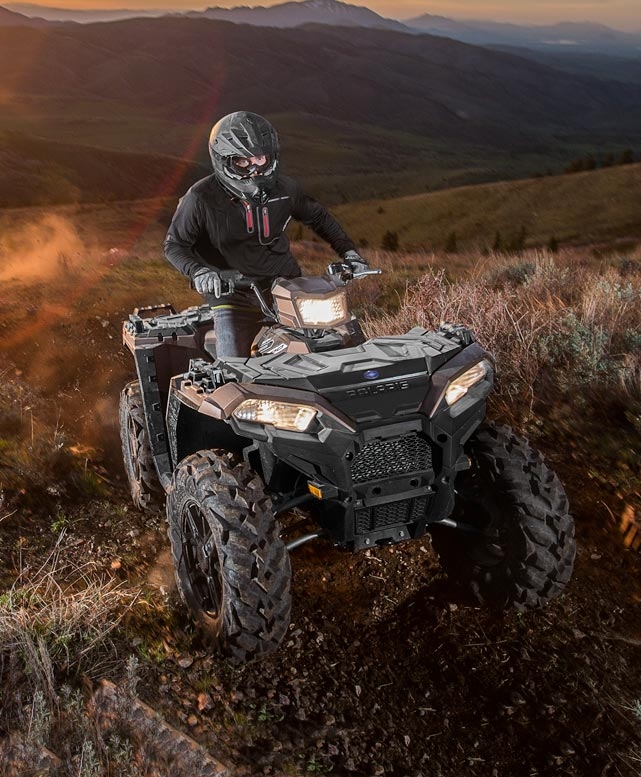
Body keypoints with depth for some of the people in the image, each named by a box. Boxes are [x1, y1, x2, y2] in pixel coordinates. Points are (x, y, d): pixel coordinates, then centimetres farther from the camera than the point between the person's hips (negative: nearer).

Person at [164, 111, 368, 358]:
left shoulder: (284, 188, 1)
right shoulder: (202, 198, -9)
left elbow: (318, 217, 18)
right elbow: (174, 245, -1)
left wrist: (348, 252, 7)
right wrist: (198, 271, -22)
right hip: (234, 298, -3)